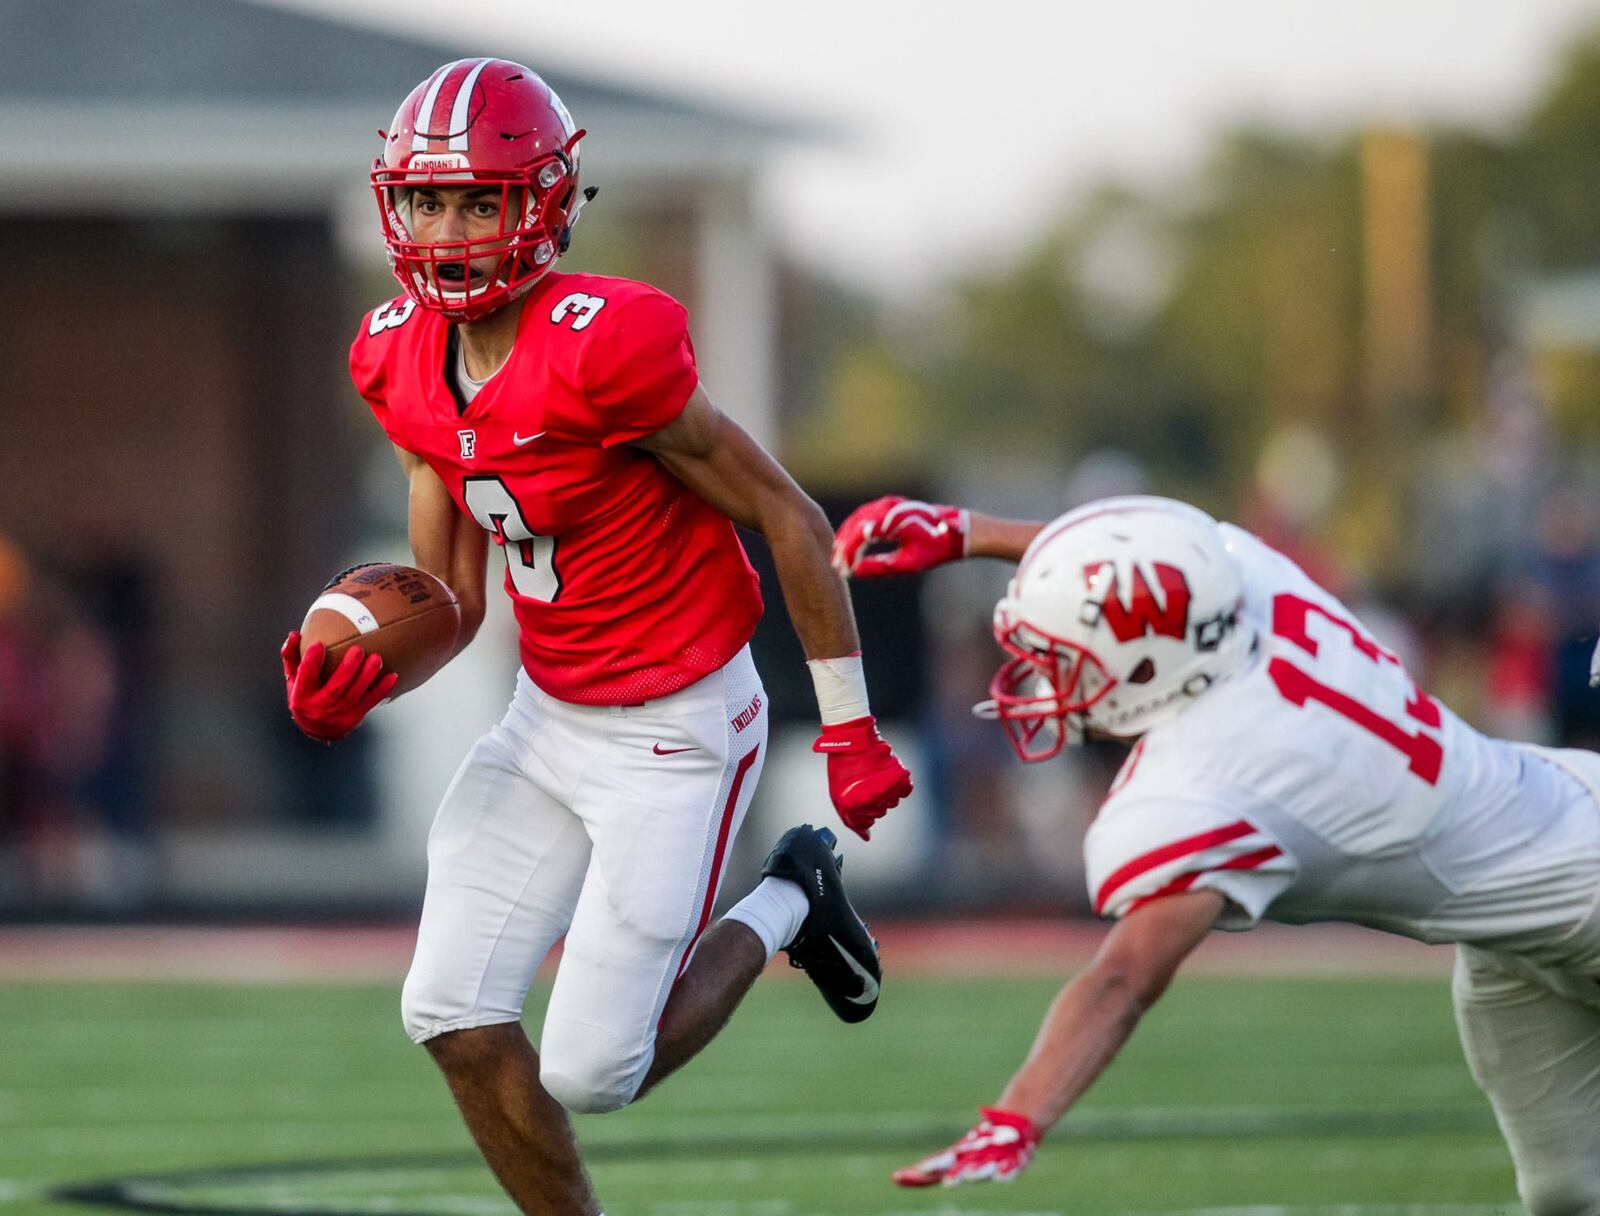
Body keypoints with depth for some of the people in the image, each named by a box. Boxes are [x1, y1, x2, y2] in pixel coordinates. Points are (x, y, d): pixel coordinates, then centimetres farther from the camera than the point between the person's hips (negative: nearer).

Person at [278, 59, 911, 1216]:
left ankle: (784, 906, 20)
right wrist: (361, 680, -14)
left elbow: (791, 521, -16)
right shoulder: (407, 363, -1)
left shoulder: (604, 351, -25)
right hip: (548, 719, 7)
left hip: (676, 731, -7)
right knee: (456, 1018, -4)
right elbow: (451, 598, 8)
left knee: (590, 1073, -6)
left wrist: (850, 730, -10)